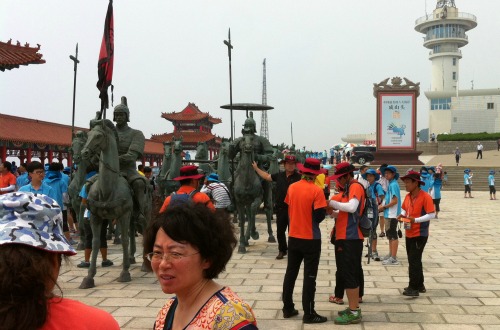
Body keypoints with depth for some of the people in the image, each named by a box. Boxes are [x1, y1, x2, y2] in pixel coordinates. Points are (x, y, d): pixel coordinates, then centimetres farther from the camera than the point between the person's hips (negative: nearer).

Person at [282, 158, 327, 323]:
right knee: (309, 276, 3)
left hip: (293, 237, 5)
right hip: (311, 239, -5)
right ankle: (308, 314, 8)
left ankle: (288, 308, 22)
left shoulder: (292, 187, 1)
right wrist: (311, 220, 4)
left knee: (290, 273, 14)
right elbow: (320, 215, -15)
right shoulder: (316, 190, -15)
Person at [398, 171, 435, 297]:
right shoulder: (407, 196, 7)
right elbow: (404, 209, 22)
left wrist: (415, 220, -26)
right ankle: (419, 285, 27)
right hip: (409, 233, 8)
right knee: (414, 260, 15)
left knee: (414, 260, -7)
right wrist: (402, 215, -1)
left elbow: (431, 215, -18)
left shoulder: (425, 197, -16)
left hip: (420, 234, -8)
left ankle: (414, 288, -1)